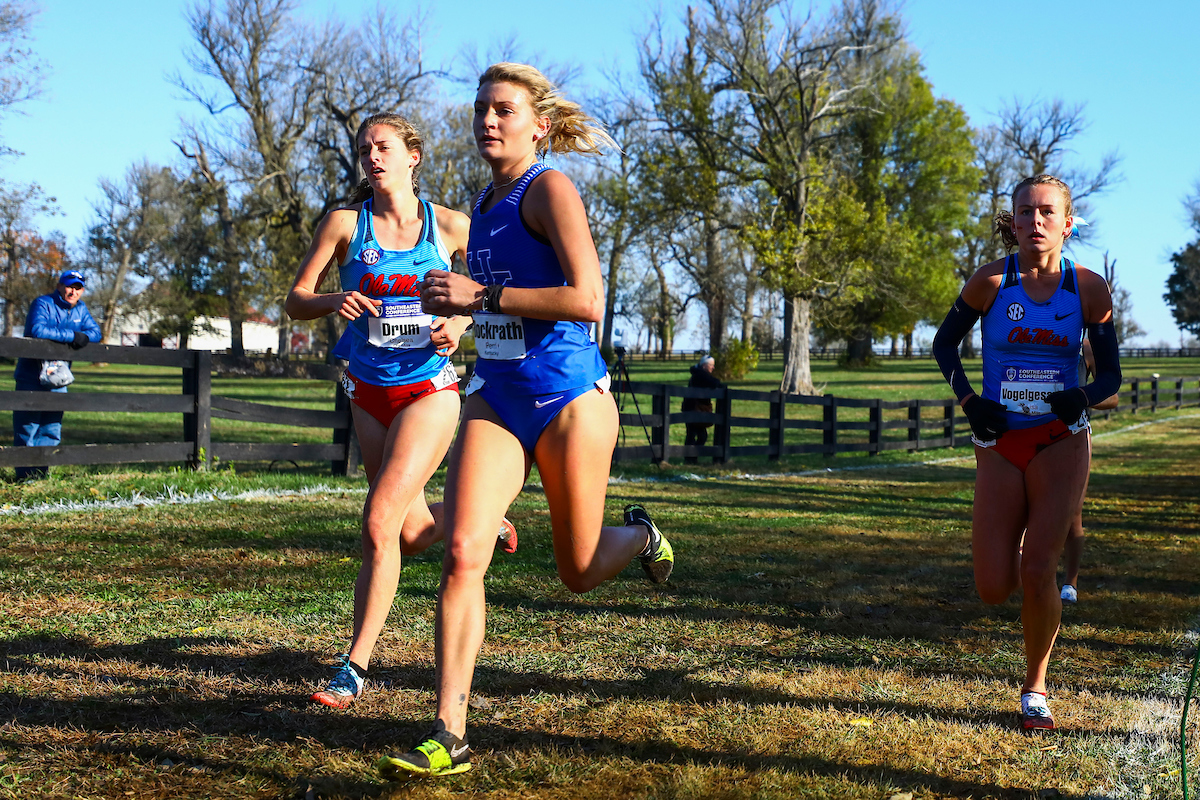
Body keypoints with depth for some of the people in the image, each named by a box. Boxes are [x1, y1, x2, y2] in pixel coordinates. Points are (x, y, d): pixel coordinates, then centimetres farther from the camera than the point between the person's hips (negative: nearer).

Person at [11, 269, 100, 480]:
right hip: (31, 378, -6)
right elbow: (37, 330, -28)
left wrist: (84, 336, -16)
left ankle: (41, 474, 16)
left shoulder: (80, 309, 9)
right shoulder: (42, 304, -12)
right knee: (27, 429, -3)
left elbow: (95, 332, 7)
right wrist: (71, 336, -26)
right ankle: (25, 476, 3)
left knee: (52, 431, 8)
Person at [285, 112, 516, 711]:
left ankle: (355, 667, -5)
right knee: (411, 536, 11)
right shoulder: (346, 223, -1)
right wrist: (334, 301, -20)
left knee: (379, 523, -16)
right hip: (369, 392, 3)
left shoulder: (451, 226, -3)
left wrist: (461, 322, -8)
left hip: (429, 388, -3)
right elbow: (296, 301, 1)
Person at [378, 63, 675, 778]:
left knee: (580, 573, 9)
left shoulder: (550, 188, -11)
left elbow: (587, 299, -22)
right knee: (463, 554, -12)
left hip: (567, 396, -6)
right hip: (496, 397, 6)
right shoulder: (485, 204, 12)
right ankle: (449, 739, -8)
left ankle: (640, 534, 45)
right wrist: (454, 299, 9)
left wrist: (479, 296, -19)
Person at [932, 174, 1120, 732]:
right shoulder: (991, 282, -5)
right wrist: (968, 401, -5)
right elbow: (944, 343, 10)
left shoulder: (1088, 288, -3)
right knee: (994, 588, -4)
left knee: (1037, 573, -10)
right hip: (999, 444, 1)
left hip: (1061, 441, -1)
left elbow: (1110, 377, 5)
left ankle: (1035, 688, 13)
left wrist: (1083, 397, -18)